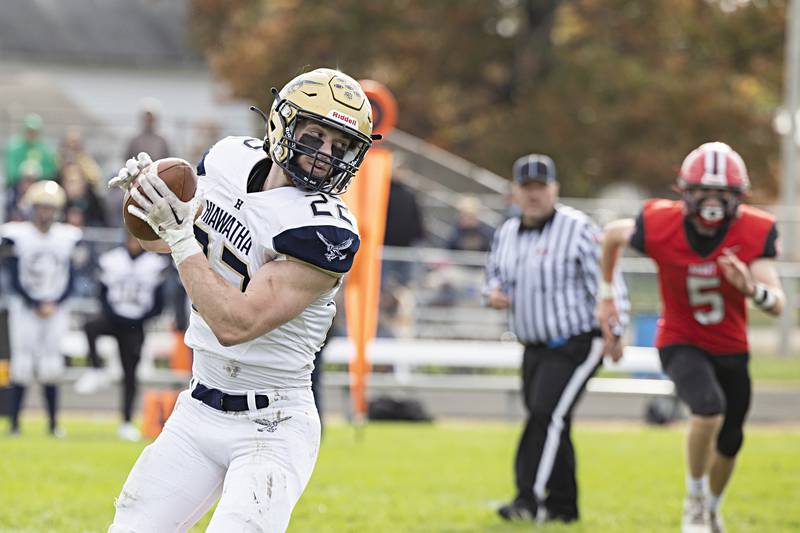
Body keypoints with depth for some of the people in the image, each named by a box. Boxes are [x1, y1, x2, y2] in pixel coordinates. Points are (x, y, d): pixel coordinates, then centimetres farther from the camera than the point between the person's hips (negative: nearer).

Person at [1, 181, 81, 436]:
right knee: (23, 364, -7)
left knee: (51, 365, 2)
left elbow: (69, 280, 7)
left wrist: (54, 304, -6)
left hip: (56, 308, 3)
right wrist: (36, 305, -12)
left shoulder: (67, 238, 5)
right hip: (24, 308, -3)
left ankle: (54, 423, 6)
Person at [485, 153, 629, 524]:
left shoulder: (577, 229, -12)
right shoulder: (507, 234, 8)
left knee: (546, 414, -19)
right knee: (548, 423, 11)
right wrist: (494, 293, 0)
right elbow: (495, 272, 24)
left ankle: (531, 499, -22)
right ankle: (562, 506, 20)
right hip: (534, 348, 7)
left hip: (575, 346, -7)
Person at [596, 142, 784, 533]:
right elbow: (612, 235, 1)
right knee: (710, 406, -32)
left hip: (731, 349, 3)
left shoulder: (755, 232, -20)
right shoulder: (659, 226, -22)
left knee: (728, 444, 17)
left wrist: (752, 288, -47)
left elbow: (777, 305, -25)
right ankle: (694, 499, -9)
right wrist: (606, 293, 8)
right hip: (680, 343, -3)